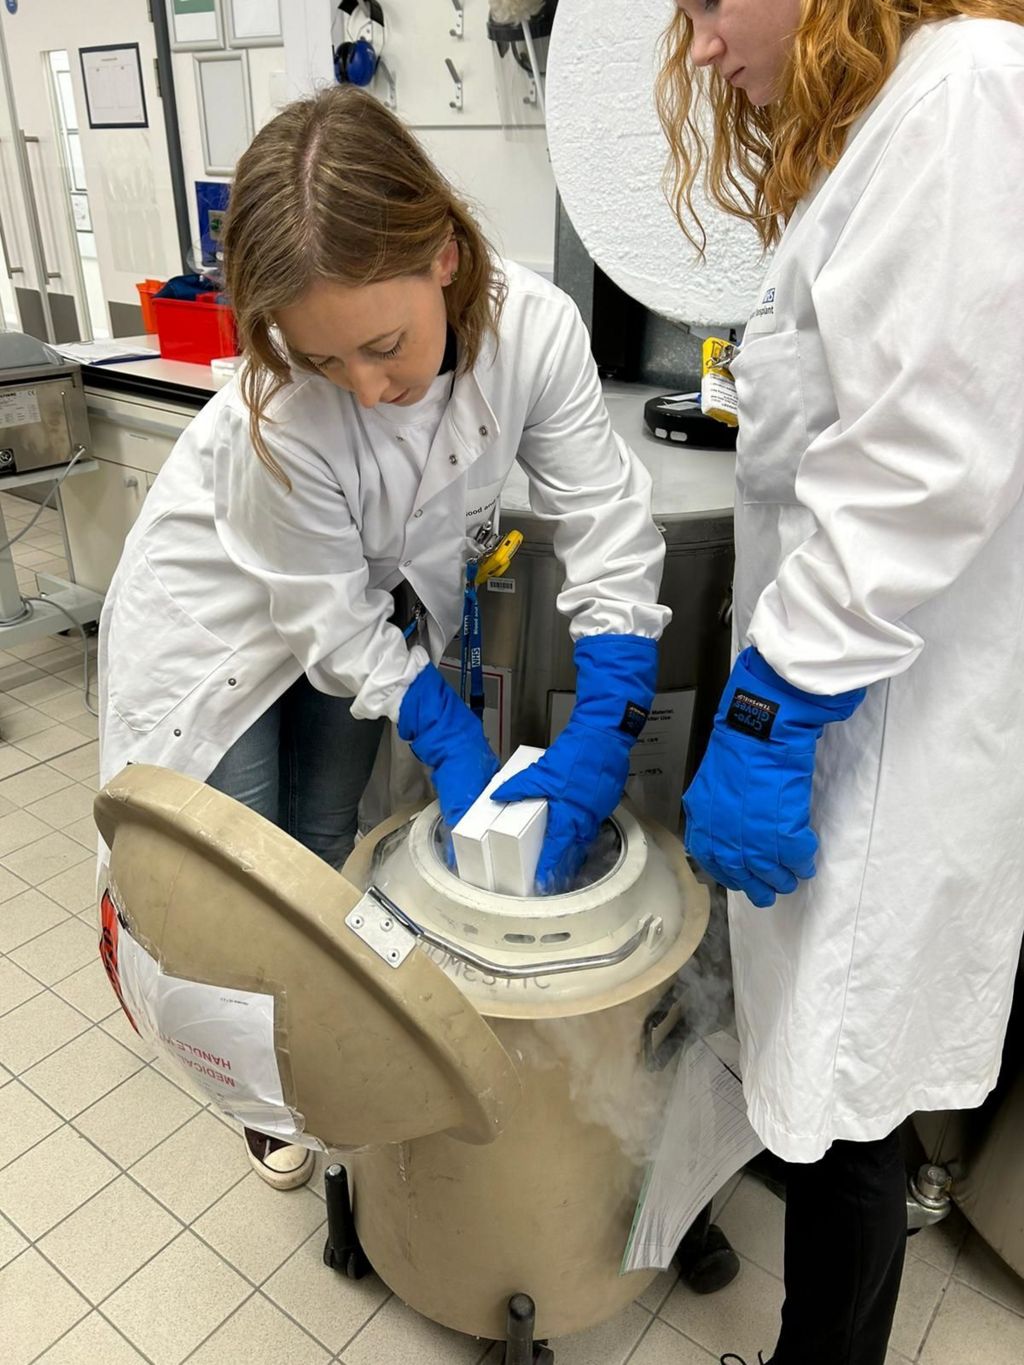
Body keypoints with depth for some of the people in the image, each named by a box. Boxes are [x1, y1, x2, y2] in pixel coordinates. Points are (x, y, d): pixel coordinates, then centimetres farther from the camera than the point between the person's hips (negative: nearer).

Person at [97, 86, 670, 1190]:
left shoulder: (533, 326, -28)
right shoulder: (274, 413, -36)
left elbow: (608, 529, -24)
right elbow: (332, 622, -24)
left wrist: (602, 734, -31)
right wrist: (454, 744, -28)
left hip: (372, 602, 3)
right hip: (230, 613, -2)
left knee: (327, 844, 14)